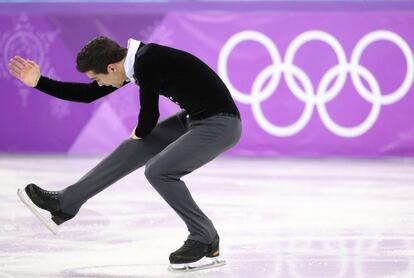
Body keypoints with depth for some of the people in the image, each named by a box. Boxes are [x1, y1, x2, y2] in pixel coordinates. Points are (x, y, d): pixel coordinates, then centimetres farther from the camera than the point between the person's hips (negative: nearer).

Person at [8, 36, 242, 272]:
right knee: (133, 149, 8)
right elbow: (88, 94, 12)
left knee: (158, 170, -17)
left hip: (220, 124, -9)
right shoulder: (134, 61, 3)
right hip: (193, 118, 9)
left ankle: (205, 240, -2)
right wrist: (39, 82, 10)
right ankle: (65, 203, 16)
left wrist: (139, 133, 5)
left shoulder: (147, 62, -25)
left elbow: (149, 117, -18)